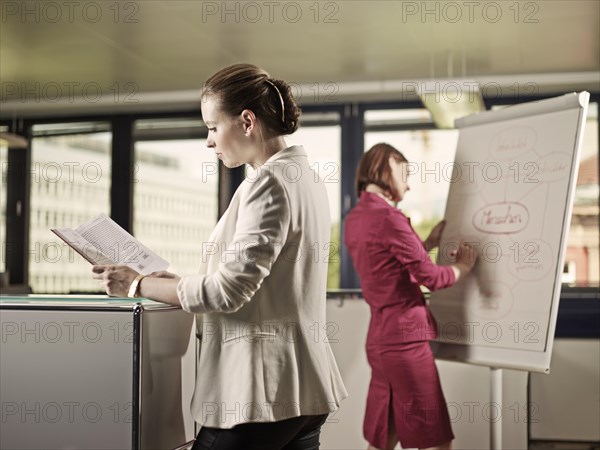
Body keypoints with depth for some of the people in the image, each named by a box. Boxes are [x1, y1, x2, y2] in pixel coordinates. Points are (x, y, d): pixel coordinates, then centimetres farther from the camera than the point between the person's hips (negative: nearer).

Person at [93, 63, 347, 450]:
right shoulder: (306, 177, 14)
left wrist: (137, 285, -8)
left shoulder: (269, 183, -15)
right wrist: (175, 281, 16)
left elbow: (228, 291, -18)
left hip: (262, 388, -9)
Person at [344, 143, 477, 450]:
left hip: (380, 338, 9)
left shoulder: (354, 219, 11)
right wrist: (462, 266, 5)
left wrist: (429, 243, 23)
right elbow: (431, 278, -14)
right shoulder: (388, 217, -16)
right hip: (405, 338, -9)